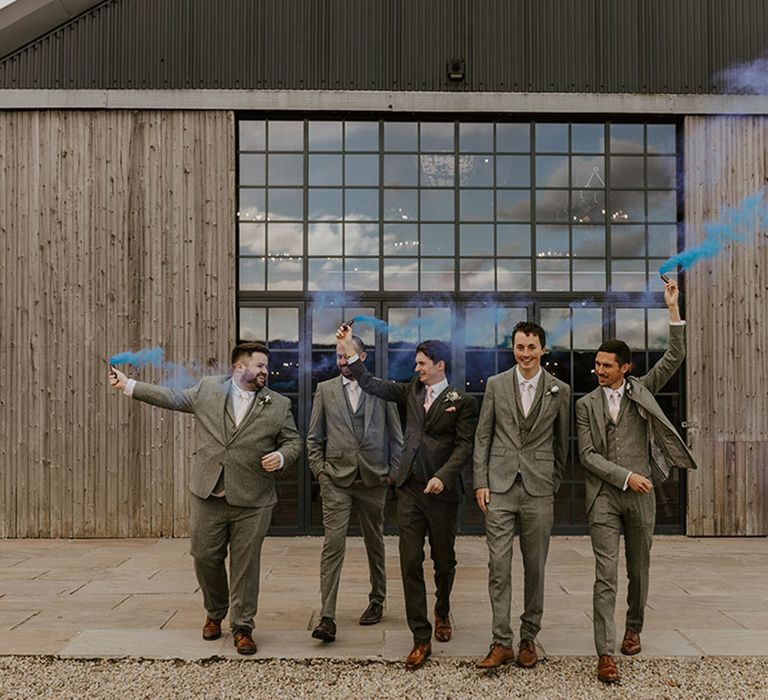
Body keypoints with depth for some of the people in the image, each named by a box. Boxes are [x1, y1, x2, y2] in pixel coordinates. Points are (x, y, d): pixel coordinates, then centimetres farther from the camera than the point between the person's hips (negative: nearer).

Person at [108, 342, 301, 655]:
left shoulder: (278, 404, 4)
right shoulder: (207, 389, 6)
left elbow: (293, 442, 8)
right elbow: (172, 397, 12)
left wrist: (281, 456, -14)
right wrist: (128, 385, 9)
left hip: (252, 501, -1)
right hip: (207, 495, 1)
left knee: (245, 564, 2)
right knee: (205, 558, 10)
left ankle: (242, 628, 16)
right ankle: (215, 614, 34)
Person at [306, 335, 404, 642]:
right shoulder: (325, 390, 6)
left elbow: (396, 435, 7)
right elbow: (314, 437, 10)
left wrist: (393, 472, 2)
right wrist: (319, 468, 1)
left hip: (373, 479, 1)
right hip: (336, 479, 0)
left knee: (375, 543, 13)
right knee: (333, 544, -8)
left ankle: (377, 601, 32)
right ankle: (327, 618, -8)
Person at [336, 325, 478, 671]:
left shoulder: (463, 402, -3)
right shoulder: (411, 390, 10)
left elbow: (464, 446, -9)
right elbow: (372, 385, 5)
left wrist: (443, 476, -23)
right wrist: (349, 350, -3)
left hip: (442, 490, -3)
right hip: (410, 488, 3)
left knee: (444, 560, 13)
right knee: (410, 563, -1)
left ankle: (442, 611, 42)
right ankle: (421, 639, 6)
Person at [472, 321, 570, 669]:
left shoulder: (559, 390, 4)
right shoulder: (495, 384, 4)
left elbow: (562, 442, 11)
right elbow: (482, 436, 5)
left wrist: (553, 484, 8)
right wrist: (480, 482, -1)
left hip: (538, 488, 0)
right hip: (500, 486, 0)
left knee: (535, 566, 7)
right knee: (498, 565, -1)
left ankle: (529, 638, 21)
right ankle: (501, 642, 7)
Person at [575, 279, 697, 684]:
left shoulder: (642, 390, 8)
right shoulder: (586, 404, 4)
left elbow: (674, 358, -1)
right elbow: (587, 455, -2)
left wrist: (673, 309, -9)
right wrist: (626, 476, -13)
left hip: (641, 496, 2)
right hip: (604, 497, -2)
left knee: (638, 570, 14)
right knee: (605, 575, -6)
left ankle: (634, 628, 37)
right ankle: (605, 654, -5)